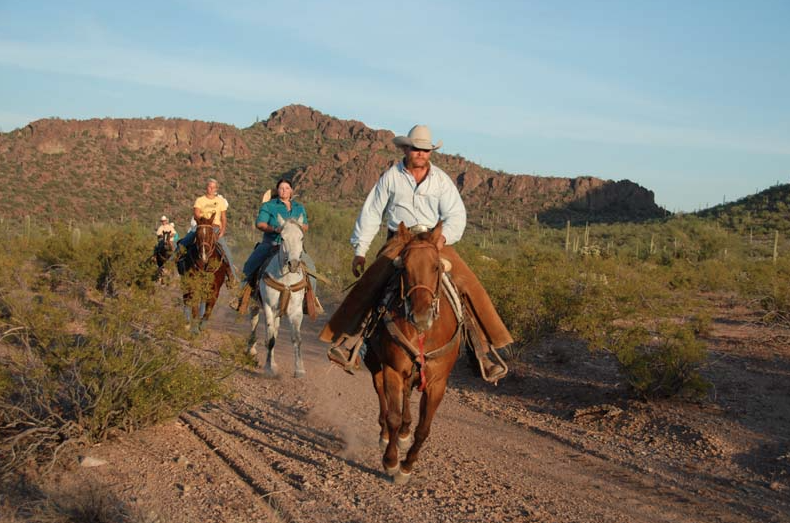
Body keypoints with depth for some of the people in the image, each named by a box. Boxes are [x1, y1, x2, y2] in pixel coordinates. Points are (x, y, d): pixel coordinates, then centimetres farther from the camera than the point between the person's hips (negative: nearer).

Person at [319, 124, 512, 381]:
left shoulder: (441, 179, 6)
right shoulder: (391, 176, 4)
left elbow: (456, 215, 0)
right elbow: (371, 213, 6)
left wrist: (443, 237, -21)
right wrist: (359, 250, 3)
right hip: (398, 241, -1)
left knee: (471, 286, -14)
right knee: (369, 284, -25)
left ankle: (484, 352, -8)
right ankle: (345, 342, -21)